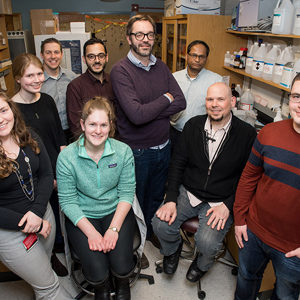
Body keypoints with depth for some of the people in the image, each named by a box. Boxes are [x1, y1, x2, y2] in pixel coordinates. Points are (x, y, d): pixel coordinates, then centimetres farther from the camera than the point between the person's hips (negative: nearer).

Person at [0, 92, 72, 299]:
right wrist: (34, 226, -17)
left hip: (43, 213, 5)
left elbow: (47, 175, -1)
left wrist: (37, 211, -16)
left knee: (43, 269, 24)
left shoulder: (29, 138, -4)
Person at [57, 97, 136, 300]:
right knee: (97, 271, -17)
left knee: (122, 265, -16)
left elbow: (127, 193, -6)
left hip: (117, 211, 1)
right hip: (82, 216, 0)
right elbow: (67, 201, -8)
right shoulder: (67, 157, -12)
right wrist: (91, 232, -17)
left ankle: (123, 284, 24)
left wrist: (114, 228, -16)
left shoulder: (123, 151, -9)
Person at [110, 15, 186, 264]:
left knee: (156, 198, 24)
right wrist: (165, 99, -13)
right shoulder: (121, 70, -16)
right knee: (135, 203, 16)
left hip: (163, 147, 6)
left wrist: (149, 111, -19)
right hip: (137, 151, -5)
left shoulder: (160, 67, 3)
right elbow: (136, 115, -28)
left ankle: (152, 236, 50)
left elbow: (181, 102, -6)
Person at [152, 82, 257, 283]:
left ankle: (203, 264, 17)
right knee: (160, 224, -18)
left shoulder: (247, 134, -7)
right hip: (188, 193, 3)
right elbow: (177, 163, 2)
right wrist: (171, 199, -8)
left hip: (221, 202, -2)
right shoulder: (193, 125, 1)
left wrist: (227, 206, -14)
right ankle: (173, 249, 20)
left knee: (207, 243, -24)